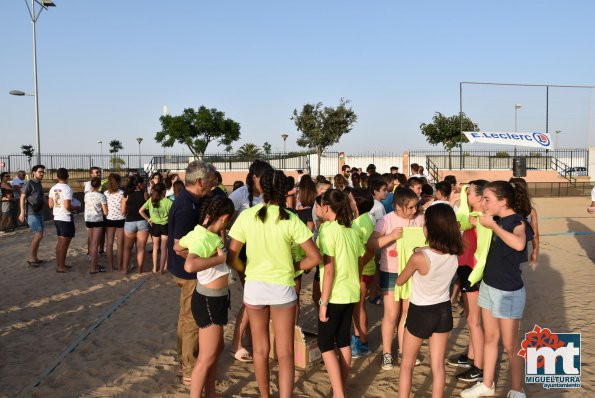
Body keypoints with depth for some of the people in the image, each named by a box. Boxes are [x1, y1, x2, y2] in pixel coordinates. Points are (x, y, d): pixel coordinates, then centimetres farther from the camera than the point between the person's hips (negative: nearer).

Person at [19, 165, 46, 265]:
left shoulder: (39, 184, 15)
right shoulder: (29, 184, -9)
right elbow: (22, 198, -15)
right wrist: (22, 212, -23)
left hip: (39, 213, 9)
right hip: (31, 213, -9)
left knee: (38, 235, 10)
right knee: (39, 235, -14)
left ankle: (35, 257, 17)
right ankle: (30, 257, -5)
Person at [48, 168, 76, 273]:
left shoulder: (53, 188, 5)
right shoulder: (67, 189, -17)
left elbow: (51, 205, 8)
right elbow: (67, 206, -23)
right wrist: (75, 207, -5)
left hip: (57, 218, 8)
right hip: (66, 219, -8)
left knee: (60, 241, 17)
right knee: (64, 243, -1)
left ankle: (59, 264, 24)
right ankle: (61, 266, 3)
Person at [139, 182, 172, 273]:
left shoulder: (151, 200, -6)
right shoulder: (167, 201, -16)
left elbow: (140, 211, -8)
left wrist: (148, 219, -1)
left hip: (154, 225, 3)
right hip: (165, 226, -3)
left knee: (155, 247, 19)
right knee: (164, 248, 9)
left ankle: (155, 268, 23)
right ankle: (162, 268, 10)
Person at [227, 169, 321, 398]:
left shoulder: (246, 216, -8)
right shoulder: (290, 220, -11)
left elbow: (232, 258, -6)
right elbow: (315, 257, -11)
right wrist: (293, 267, 5)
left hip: (254, 287, 2)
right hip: (282, 288, -2)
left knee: (260, 350, 19)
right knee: (285, 353, 7)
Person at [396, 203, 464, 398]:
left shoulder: (419, 257, -27)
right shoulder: (454, 254, -12)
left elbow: (400, 281, -8)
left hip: (421, 312, -4)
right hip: (444, 310, 5)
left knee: (407, 364, 15)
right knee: (438, 365, 15)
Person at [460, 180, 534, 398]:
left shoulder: (517, 220, -18)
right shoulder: (497, 221, 3)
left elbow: (519, 244, -40)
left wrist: (492, 225, -30)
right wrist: (478, 224, 0)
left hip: (508, 292, -7)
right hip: (488, 286, 7)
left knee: (510, 344, 5)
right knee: (489, 337, 16)